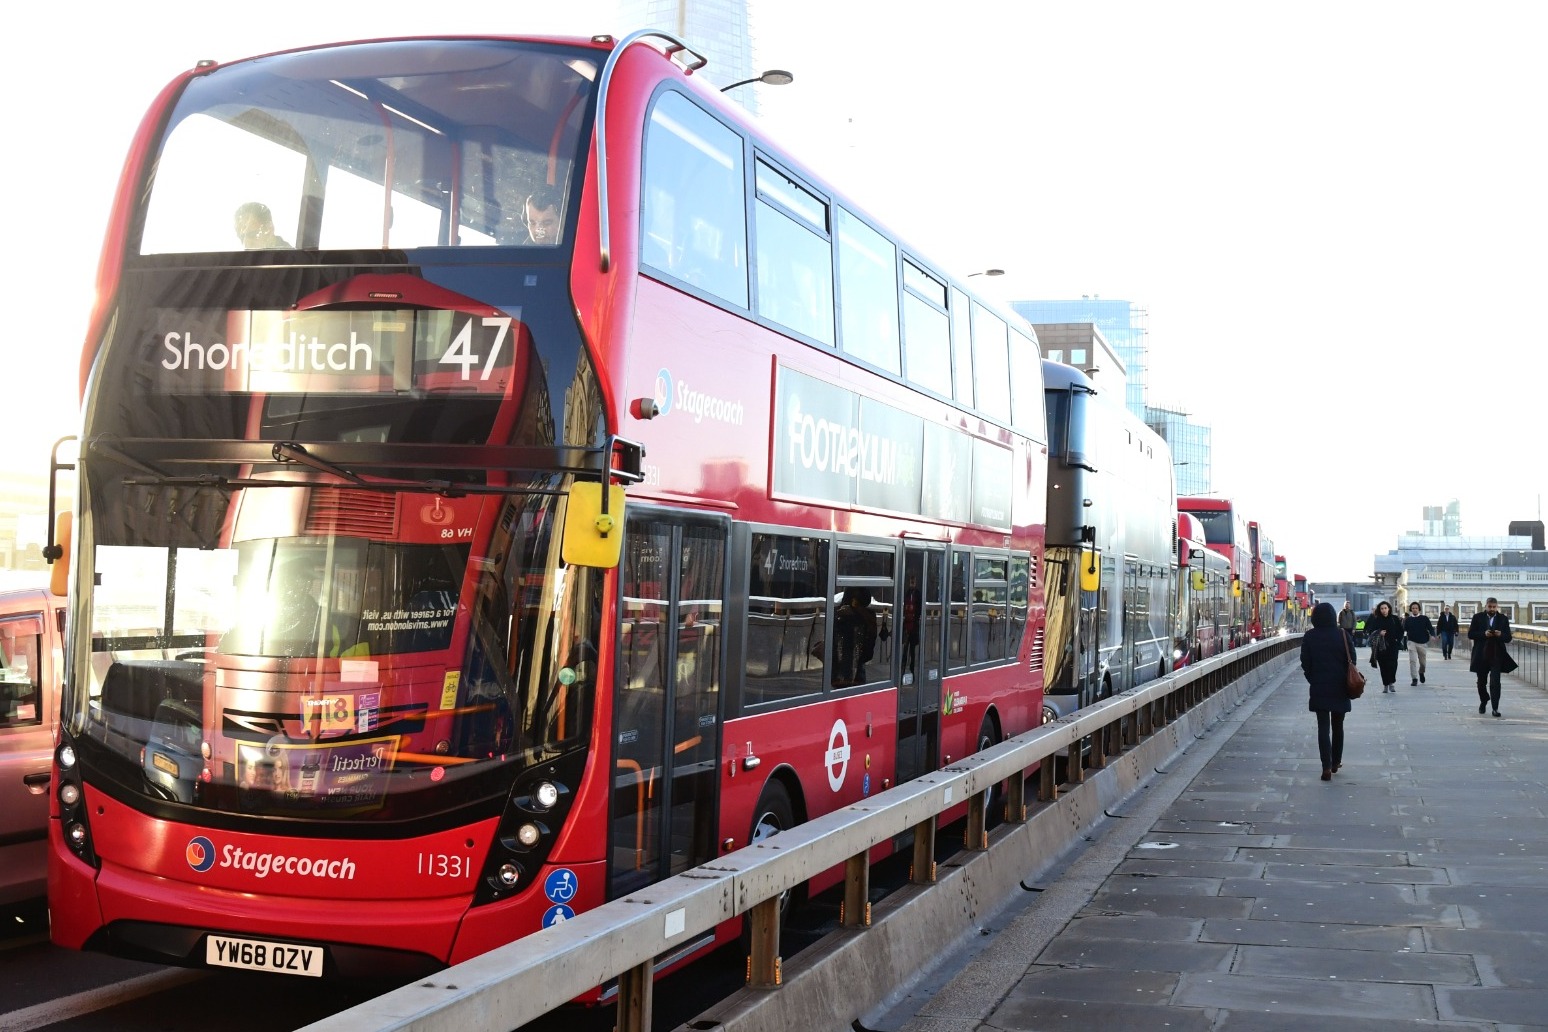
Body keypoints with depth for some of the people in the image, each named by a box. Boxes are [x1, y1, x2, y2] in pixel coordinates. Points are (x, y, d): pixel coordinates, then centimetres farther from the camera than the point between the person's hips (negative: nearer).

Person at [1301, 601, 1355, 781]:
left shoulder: (1310, 637, -7)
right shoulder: (1343, 635, -6)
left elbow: (1305, 663, -3)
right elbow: (1351, 660, -2)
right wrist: (1347, 681, 12)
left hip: (1319, 687, -1)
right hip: (1340, 688, 1)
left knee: (1323, 727, -1)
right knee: (1337, 726, 16)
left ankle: (1327, 767, -10)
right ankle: (1336, 762, 27)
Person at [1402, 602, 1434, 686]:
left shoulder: (1424, 618, 1)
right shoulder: (1408, 619, 4)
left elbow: (1430, 628, -1)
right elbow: (1404, 629, 4)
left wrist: (1432, 635, -19)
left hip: (1422, 642, 0)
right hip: (1412, 642, 0)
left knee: (1422, 662, 10)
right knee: (1412, 660, -12)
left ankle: (1421, 673, 41)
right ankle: (1414, 678, -7)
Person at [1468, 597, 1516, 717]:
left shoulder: (1503, 619, 3)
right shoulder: (1478, 617, 2)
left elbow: (1508, 637, 3)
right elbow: (1470, 634, -2)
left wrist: (1500, 635, -18)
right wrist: (1484, 634, -18)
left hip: (1496, 655, -1)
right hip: (1481, 655, 1)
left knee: (1495, 682, -10)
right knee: (1481, 681, 13)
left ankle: (1495, 707, -8)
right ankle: (1483, 701, 37)